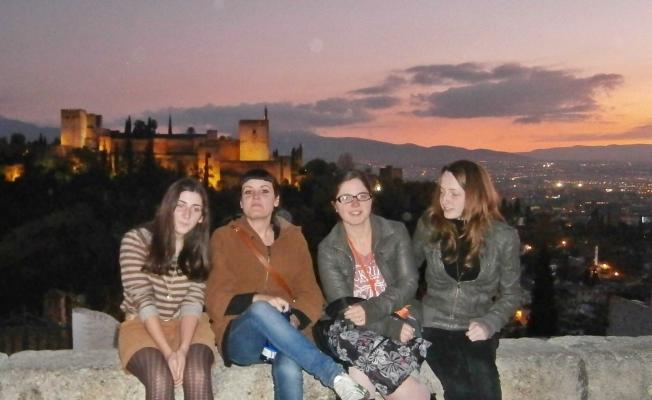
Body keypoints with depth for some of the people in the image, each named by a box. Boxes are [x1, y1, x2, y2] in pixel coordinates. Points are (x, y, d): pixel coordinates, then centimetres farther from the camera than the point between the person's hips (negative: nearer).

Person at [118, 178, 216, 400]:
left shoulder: (200, 249, 2)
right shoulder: (136, 239, -8)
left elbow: (193, 301, -9)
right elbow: (142, 300, -15)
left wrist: (182, 350, -26)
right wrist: (168, 352, -24)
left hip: (187, 326, 2)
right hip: (143, 326, -2)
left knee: (198, 376, -29)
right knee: (160, 379, -32)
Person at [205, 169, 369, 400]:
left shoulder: (293, 236, 12)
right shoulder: (224, 238, 4)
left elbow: (310, 293, 8)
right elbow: (216, 299, -3)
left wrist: (294, 320, -15)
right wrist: (258, 300, -22)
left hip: (283, 335, 2)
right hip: (240, 339, -1)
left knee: (289, 369, -36)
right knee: (260, 310, -37)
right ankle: (335, 376, -37)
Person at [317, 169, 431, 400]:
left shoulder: (396, 232, 2)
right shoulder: (328, 250, -1)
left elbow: (408, 285, -5)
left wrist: (370, 310, -22)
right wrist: (390, 327, -21)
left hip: (398, 319, 0)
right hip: (353, 328, 0)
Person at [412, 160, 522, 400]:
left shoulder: (503, 236, -4)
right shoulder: (429, 225, -2)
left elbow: (511, 293, 5)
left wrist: (489, 323, -12)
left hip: (476, 327, 0)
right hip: (434, 324, 0)